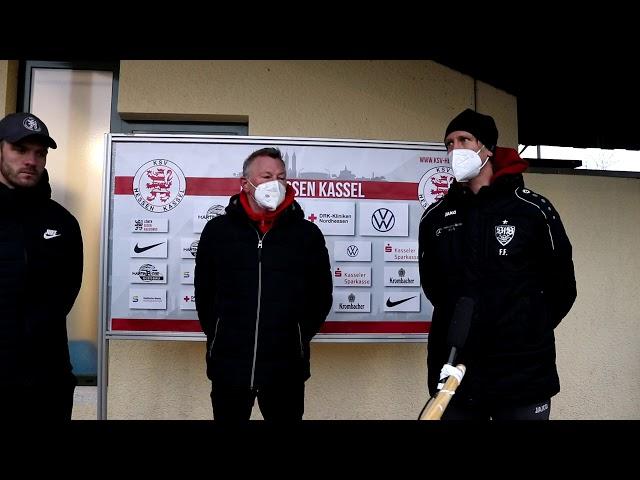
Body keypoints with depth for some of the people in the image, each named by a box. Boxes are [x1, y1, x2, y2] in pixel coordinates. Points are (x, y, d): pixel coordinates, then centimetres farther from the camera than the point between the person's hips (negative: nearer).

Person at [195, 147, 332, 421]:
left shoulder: (307, 234, 3)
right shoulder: (217, 230, 4)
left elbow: (321, 295, 8)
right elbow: (203, 291, 10)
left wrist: (299, 337, 4)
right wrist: (217, 335, 5)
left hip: (286, 369, 0)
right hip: (228, 365, 1)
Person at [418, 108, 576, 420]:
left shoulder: (532, 209, -4)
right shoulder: (434, 218, 4)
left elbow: (561, 286, 4)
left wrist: (527, 332, 9)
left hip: (523, 375, -2)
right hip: (454, 374, 3)